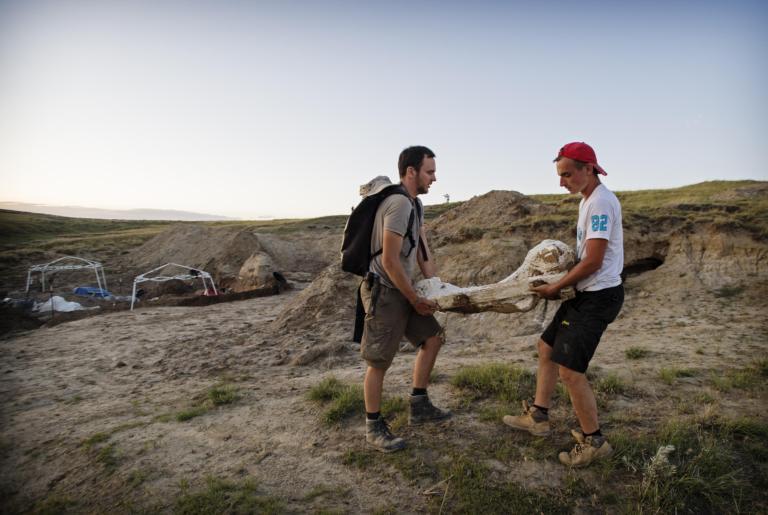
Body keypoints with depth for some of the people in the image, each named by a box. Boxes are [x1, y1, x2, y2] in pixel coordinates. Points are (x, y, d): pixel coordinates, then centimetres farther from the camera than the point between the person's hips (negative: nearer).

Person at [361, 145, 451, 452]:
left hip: (403, 290, 10)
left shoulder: (416, 204, 11)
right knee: (379, 362, 0)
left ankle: (419, 407, 27)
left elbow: (423, 252, 13)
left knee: (432, 337, 15)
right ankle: (374, 428, 17)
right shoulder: (399, 204, -20)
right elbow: (390, 261, -23)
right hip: (384, 291, -10)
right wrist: (416, 299, -14)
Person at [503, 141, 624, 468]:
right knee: (548, 347, 16)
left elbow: (593, 262, -21)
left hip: (598, 296, -10)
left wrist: (555, 288, -12)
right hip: (585, 293, 10)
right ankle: (538, 417, 29)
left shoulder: (601, 202, -18)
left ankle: (593, 441, 10)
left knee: (569, 368, -9)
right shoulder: (588, 200, 13)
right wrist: (559, 283, 12)